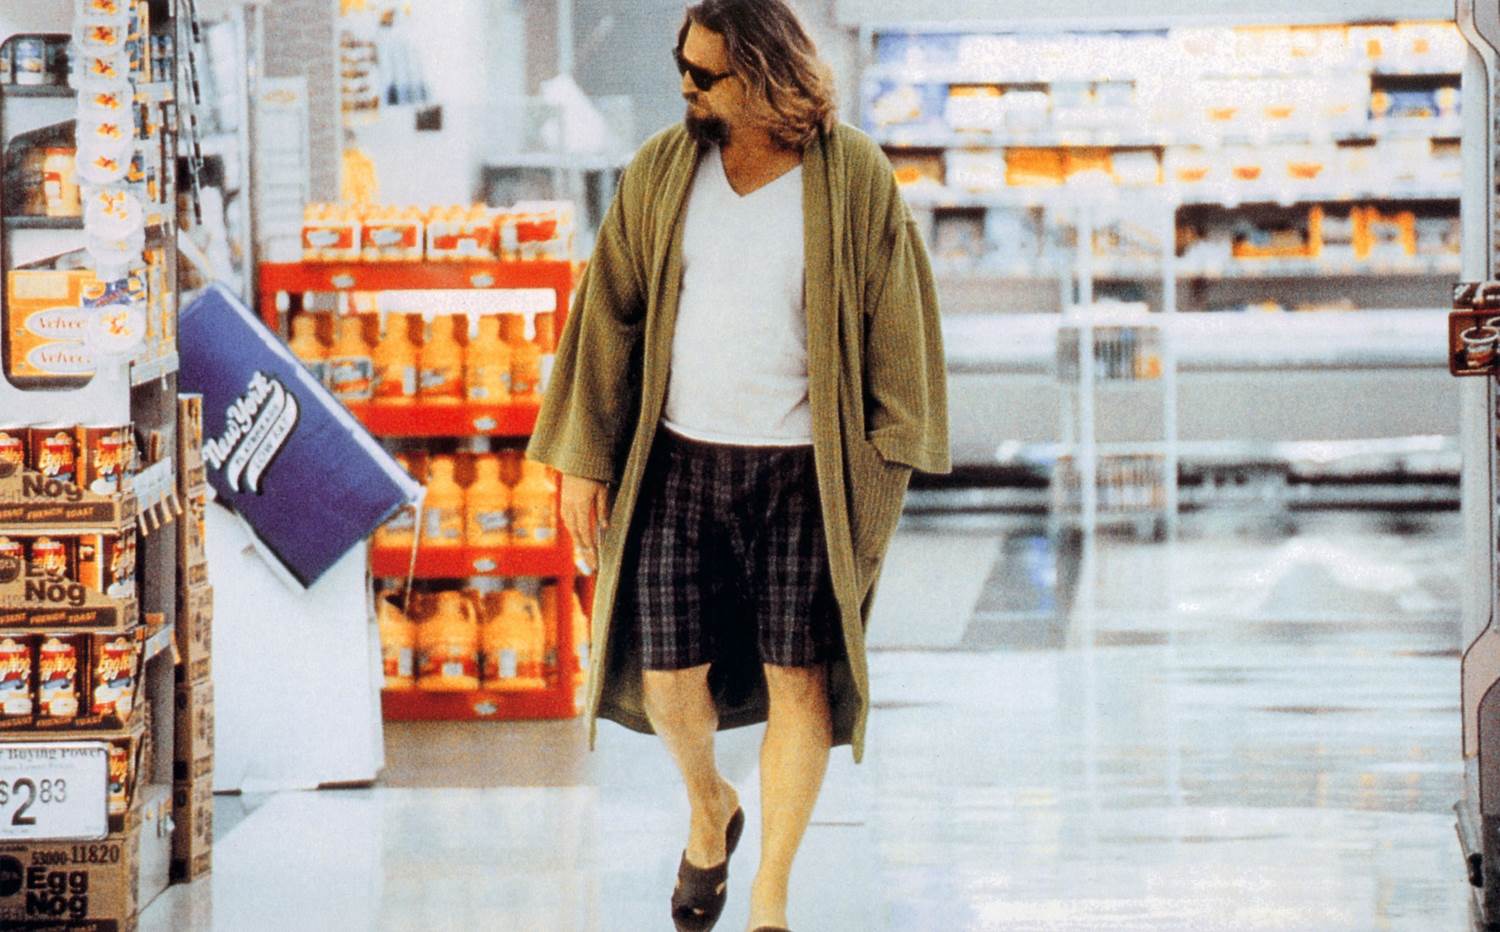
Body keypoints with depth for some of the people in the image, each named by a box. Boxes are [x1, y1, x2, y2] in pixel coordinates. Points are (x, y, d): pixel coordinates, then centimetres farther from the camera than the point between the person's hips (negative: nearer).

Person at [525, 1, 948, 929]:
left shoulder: (856, 179, -5)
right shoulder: (662, 170, 1)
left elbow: (898, 322, 1)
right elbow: (609, 313, 5)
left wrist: (885, 463, -3)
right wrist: (584, 461, 3)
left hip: (804, 470, -2)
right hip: (680, 466, 2)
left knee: (799, 677, -1)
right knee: (667, 679, 0)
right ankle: (710, 808, 33)